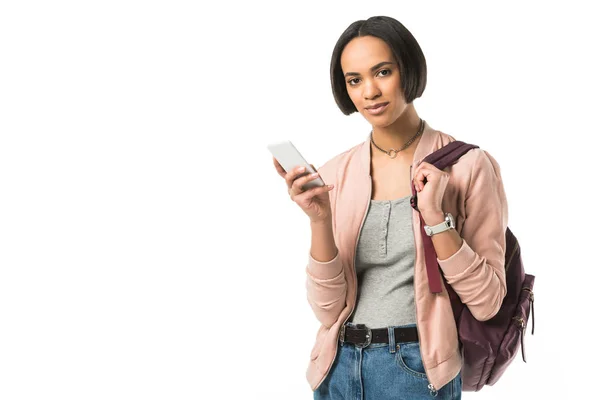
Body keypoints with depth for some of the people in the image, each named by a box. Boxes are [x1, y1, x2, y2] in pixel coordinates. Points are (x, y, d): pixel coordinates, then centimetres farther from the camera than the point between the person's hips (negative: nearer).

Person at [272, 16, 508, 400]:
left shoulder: (467, 165, -9)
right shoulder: (335, 174, 0)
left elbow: (486, 302, -9)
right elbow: (328, 309, -4)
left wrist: (436, 216, -20)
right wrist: (320, 221, -18)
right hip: (338, 368, 4)